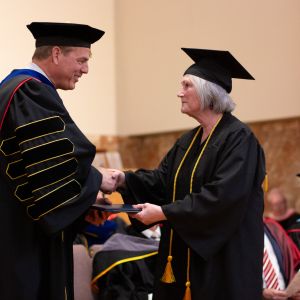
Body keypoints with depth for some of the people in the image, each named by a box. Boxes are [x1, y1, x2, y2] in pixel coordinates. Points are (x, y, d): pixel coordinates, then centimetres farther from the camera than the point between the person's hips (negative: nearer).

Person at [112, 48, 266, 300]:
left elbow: (222, 196, -24)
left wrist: (165, 213, -23)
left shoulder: (238, 138, -14)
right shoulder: (188, 141, 14)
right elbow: (162, 180, 9)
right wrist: (124, 179, -8)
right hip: (183, 255, 8)